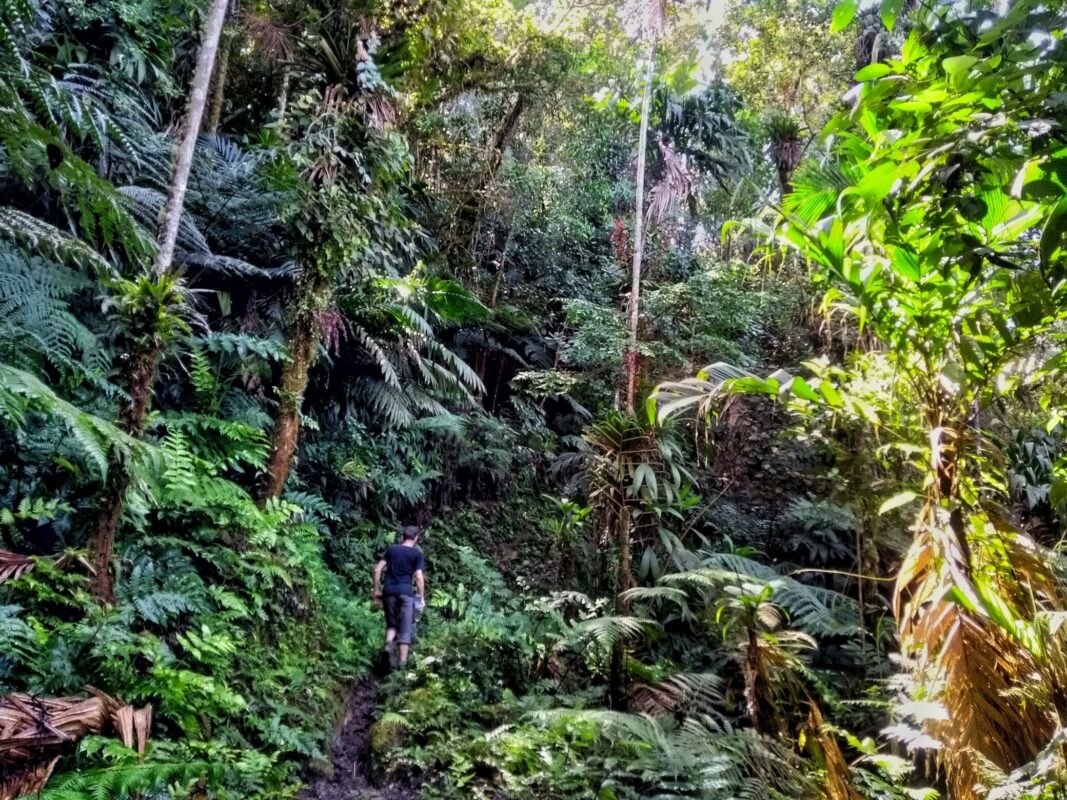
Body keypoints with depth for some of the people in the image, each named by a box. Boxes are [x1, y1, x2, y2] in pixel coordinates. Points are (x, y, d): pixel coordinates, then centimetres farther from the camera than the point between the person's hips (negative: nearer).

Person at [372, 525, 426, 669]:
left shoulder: (391, 549, 13)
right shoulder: (417, 554, 4)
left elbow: (377, 570, 7)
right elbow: (419, 577, -5)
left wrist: (377, 591, 13)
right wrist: (422, 598, 2)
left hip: (389, 591, 3)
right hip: (405, 592, -3)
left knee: (392, 624, 18)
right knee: (405, 629, 3)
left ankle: (388, 644, -11)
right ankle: (402, 663, 0)